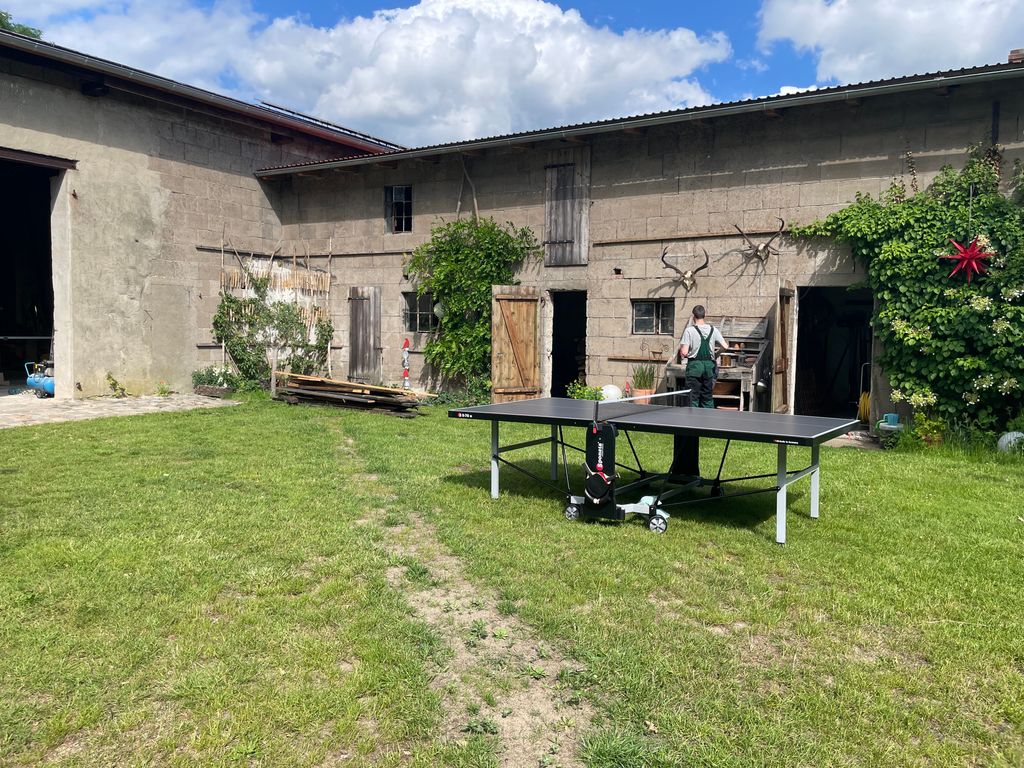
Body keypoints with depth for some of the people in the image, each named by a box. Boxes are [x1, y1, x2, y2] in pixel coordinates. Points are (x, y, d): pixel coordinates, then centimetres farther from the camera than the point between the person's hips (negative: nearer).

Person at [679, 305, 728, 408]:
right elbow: (725, 346, 2)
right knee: (707, 396, 13)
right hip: (709, 365, 4)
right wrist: (716, 352, 21)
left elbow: (684, 352, -15)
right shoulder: (713, 330, 3)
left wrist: (682, 355, 8)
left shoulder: (689, 330, -9)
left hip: (694, 365, -4)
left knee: (693, 397, 2)